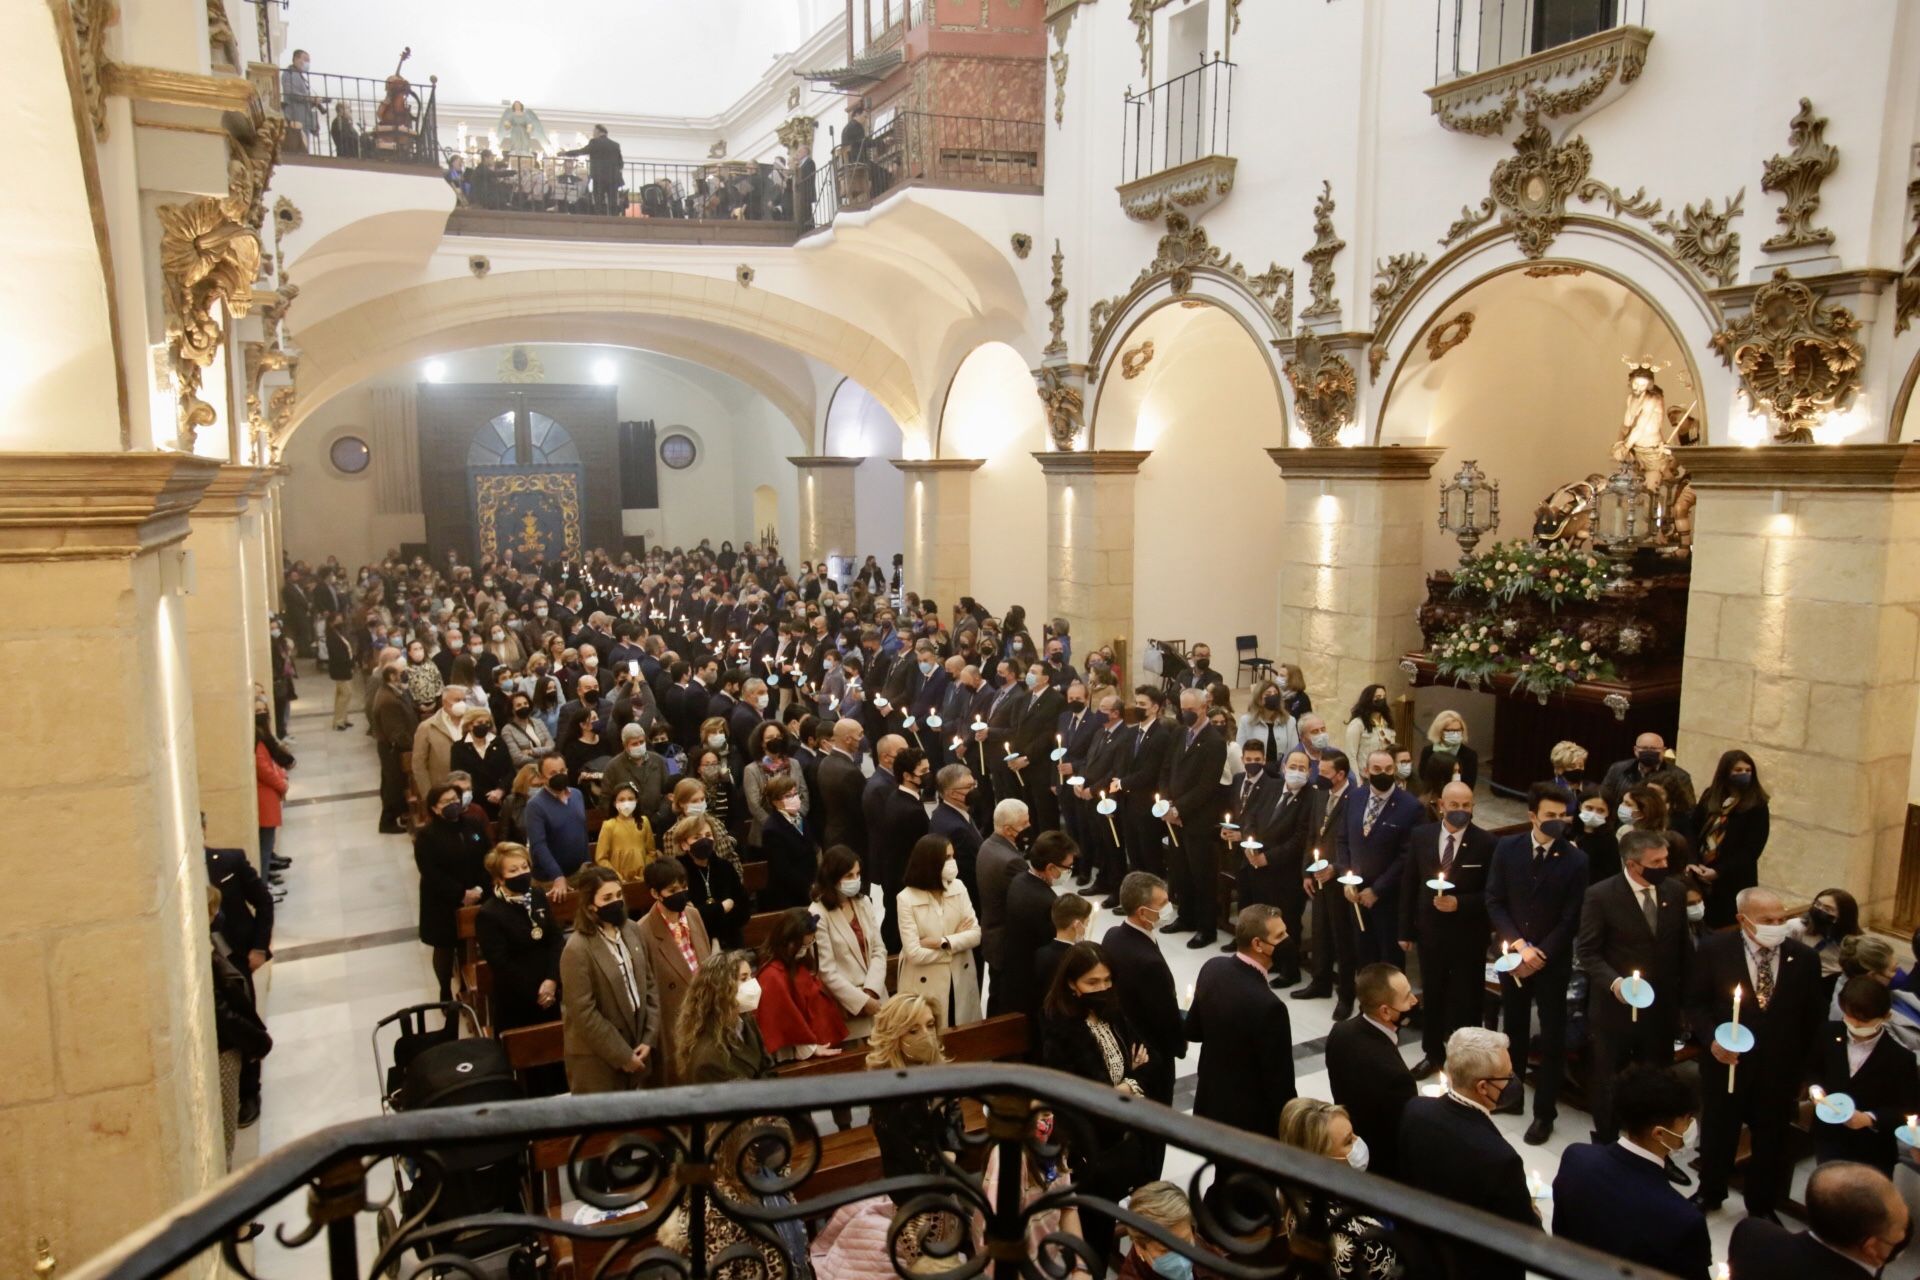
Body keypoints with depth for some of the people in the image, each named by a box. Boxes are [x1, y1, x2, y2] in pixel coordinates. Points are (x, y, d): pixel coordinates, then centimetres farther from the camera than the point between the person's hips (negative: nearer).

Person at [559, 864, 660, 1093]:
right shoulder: (578, 949, -20)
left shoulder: (633, 930, 0)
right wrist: (622, 1055, -13)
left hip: (637, 1048, 6)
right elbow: (584, 1014, -19)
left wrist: (650, 1038, -1)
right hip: (597, 1059, -6)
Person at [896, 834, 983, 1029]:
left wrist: (943, 943, -19)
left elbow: (976, 934, -6)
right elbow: (915, 954, -20)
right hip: (926, 985, -4)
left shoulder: (958, 888, -2)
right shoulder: (907, 899, -16)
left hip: (961, 980, 4)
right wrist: (958, 940, -10)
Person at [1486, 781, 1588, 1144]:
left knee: (1552, 1038, 6)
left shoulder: (1575, 859, -12)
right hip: (1512, 956, 3)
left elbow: (1570, 919, -9)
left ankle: (1544, 1112, 18)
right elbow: (1494, 902, -3)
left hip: (1553, 961, -2)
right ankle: (1512, 1094, 33)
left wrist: (1539, 954, -13)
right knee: (1514, 1029, 16)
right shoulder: (1507, 848, -5)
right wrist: (1518, 944, -14)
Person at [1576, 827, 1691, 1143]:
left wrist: (1685, 993, 8)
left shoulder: (1675, 891, -1)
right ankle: (1606, 1141, 31)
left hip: (1662, 1007, 3)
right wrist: (1614, 982, -28)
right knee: (1607, 1081, 12)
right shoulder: (1601, 895, -15)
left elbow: (1683, 946, 9)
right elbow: (1587, 951, -12)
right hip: (1615, 1005, -3)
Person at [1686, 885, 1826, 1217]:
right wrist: (1711, 1038, -21)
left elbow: (1814, 1017, 2)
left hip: (1781, 1069, 1)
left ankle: (1761, 1206, 39)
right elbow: (1696, 1003, -6)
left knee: (1771, 1141, 17)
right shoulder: (1714, 950, -13)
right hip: (1726, 1061, -1)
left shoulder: (1804, 958, -7)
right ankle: (1709, 1193, 42)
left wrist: (1806, 1066, 1)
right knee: (1717, 1133, 18)